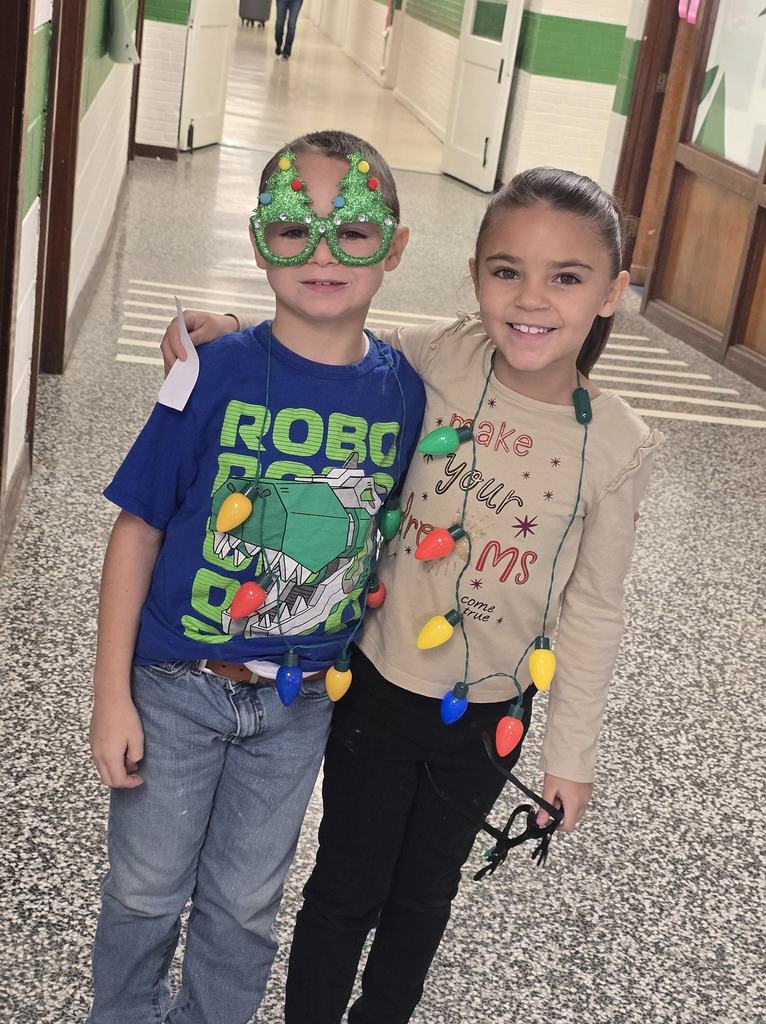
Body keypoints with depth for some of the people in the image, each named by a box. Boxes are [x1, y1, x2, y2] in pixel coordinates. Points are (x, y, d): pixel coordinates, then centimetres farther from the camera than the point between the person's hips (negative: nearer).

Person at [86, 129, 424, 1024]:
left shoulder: (404, 389, -9)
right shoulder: (217, 372, -16)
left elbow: (398, 539, 3)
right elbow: (137, 531, -11)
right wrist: (112, 696, -10)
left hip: (302, 701, 2)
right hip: (177, 684, -1)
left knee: (244, 900, 20)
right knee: (146, 888, 18)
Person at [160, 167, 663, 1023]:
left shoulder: (618, 447, -15)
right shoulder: (434, 360, -16)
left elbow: (592, 611, -5)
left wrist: (570, 753, 1)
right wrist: (226, 332, -14)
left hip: (487, 718, 1)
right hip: (377, 688, -1)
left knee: (424, 895, 22)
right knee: (346, 888, 16)